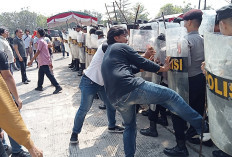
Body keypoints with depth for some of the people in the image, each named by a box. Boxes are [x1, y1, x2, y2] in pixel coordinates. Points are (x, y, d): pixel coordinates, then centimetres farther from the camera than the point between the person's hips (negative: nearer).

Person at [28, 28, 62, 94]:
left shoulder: (40, 41, -14)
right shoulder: (43, 40, 16)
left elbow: (38, 52, -19)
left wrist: (31, 61, -16)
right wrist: (50, 62, 21)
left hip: (44, 61, -10)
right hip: (43, 61, 10)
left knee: (49, 74, -11)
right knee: (40, 74, 17)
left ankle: (58, 87, -14)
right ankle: (39, 86, 27)